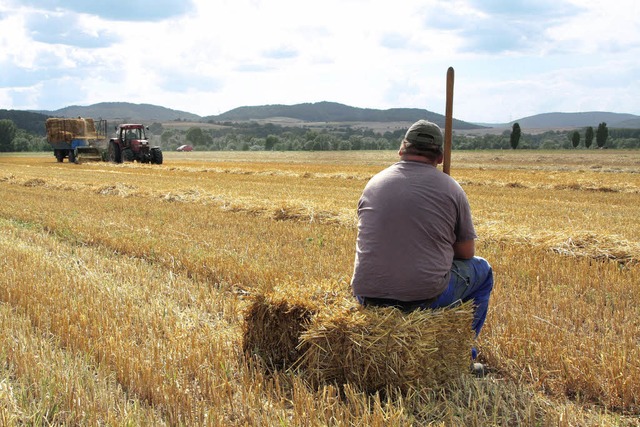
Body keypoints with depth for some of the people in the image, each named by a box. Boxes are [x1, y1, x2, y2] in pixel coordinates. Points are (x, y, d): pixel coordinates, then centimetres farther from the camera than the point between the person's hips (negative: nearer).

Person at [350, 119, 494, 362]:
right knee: (482, 270, 23)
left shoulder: (373, 184, 9)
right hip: (425, 298, -4)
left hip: (367, 299, 4)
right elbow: (466, 252, 6)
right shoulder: (450, 188, -2)